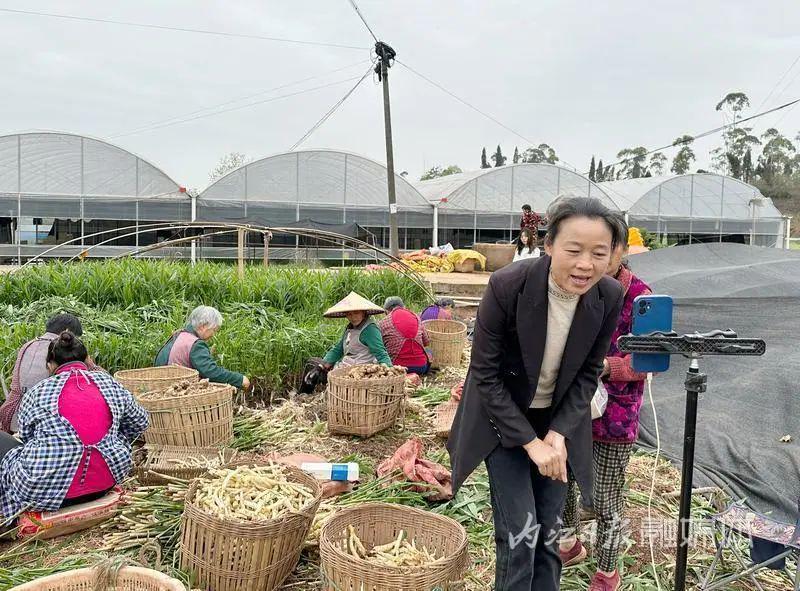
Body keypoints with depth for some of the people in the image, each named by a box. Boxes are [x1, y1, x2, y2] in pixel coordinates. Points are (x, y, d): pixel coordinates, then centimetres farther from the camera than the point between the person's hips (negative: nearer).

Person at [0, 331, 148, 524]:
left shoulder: (38, 393, -1)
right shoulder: (109, 383, 4)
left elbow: (26, 437, 11)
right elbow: (140, 422, 15)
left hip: (47, 492, -3)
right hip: (106, 485, 3)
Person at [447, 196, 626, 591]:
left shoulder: (610, 297, -15)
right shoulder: (507, 286, -27)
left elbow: (588, 374, -3)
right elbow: (485, 376, -19)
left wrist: (558, 434, -13)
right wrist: (530, 442, -18)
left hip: (558, 422, 4)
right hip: (503, 419, -3)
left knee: (549, 530, 10)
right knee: (520, 531, -5)